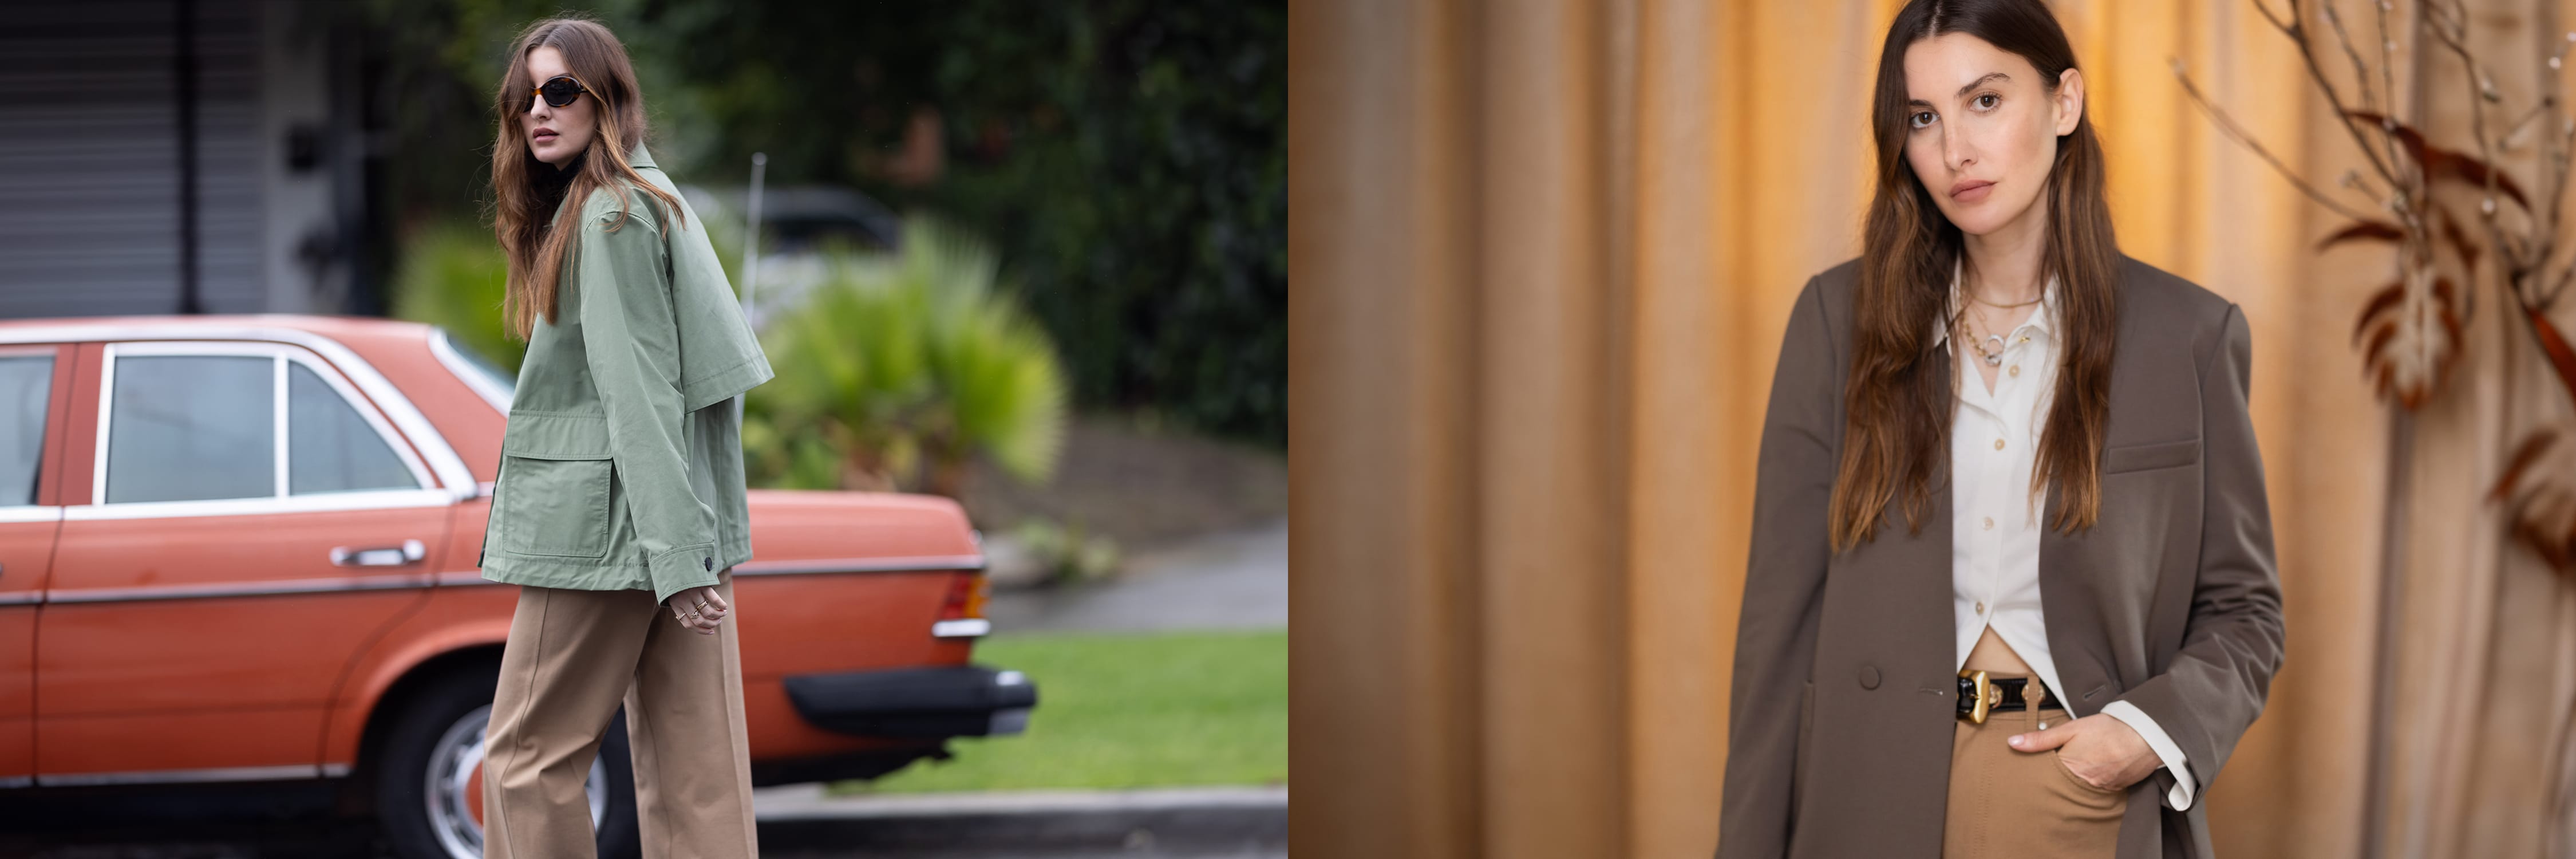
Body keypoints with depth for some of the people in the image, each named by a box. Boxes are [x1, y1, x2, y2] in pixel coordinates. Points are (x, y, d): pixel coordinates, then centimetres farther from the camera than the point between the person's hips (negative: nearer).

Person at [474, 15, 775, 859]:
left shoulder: (610, 216, -12)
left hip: (604, 529, -9)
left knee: (527, 756, -2)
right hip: (679, 532, 9)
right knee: (692, 763, 5)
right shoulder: (650, 199, 17)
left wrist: (674, 555, -22)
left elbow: (639, 393, -18)